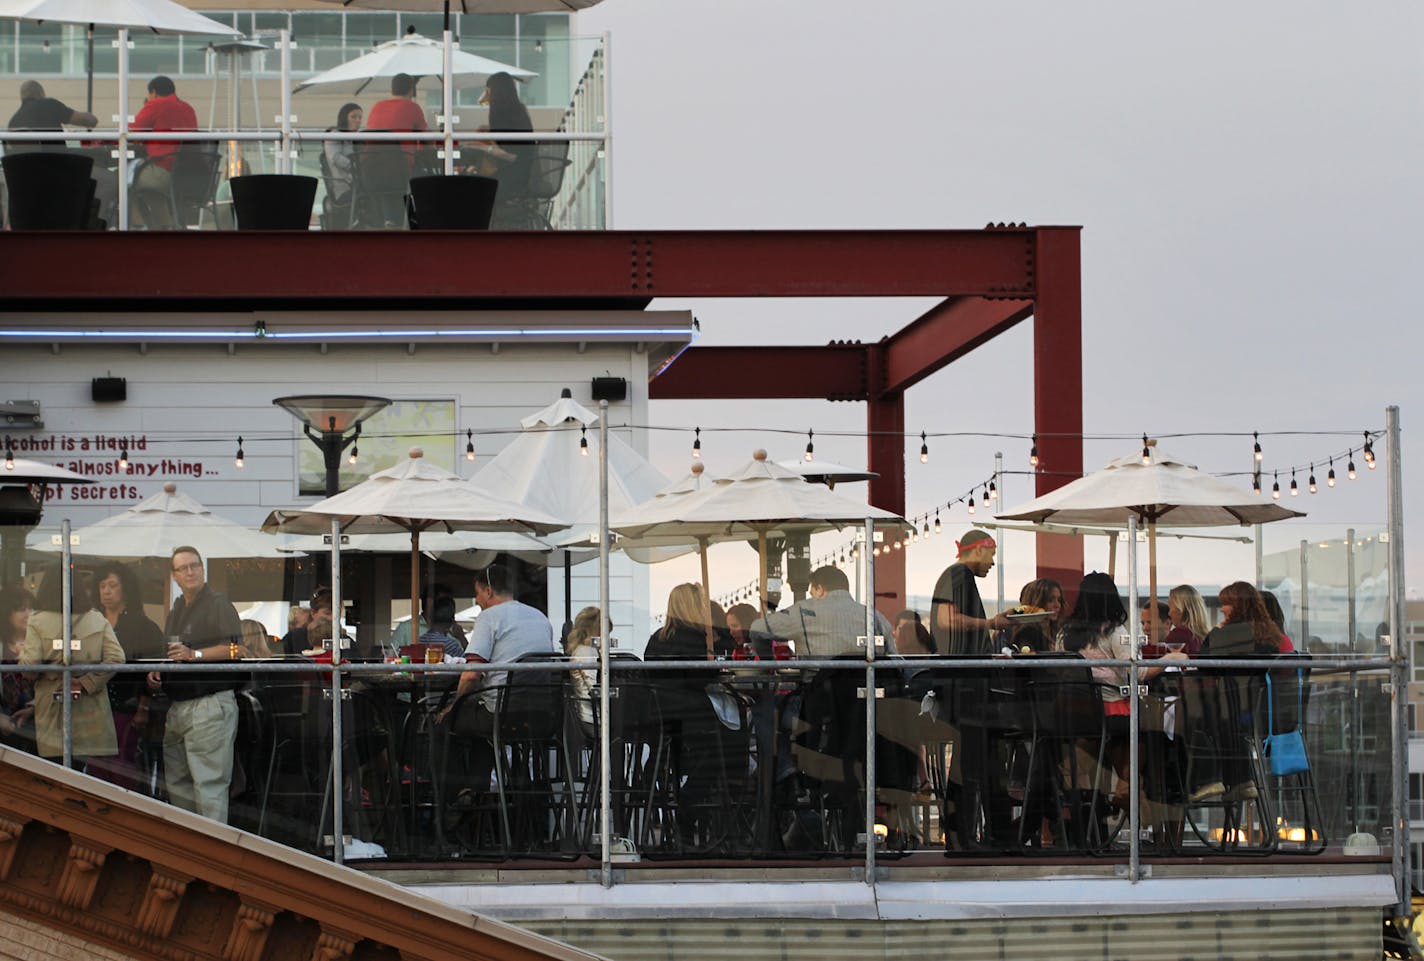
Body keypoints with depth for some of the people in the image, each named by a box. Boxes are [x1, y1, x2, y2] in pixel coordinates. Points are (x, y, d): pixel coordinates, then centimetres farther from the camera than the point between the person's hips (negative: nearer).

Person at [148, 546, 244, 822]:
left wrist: (195, 654, -23)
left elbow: (236, 649, -16)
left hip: (210, 703, -9)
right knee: (177, 783, 11)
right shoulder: (176, 611, 22)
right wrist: (156, 675, 11)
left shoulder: (219, 605, -5)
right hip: (178, 706, 9)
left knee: (209, 782, -11)